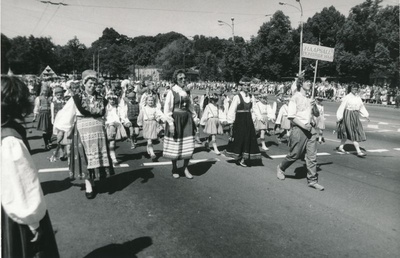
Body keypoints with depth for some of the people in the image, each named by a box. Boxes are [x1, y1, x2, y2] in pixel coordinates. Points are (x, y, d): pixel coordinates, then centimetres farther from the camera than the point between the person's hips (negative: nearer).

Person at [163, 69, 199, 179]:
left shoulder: (186, 91, 9)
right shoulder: (172, 91, -9)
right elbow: (167, 108, -11)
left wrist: (195, 118, 14)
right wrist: (170, 123, -16)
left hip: (187, 119, 5)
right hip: (176, 120, -5)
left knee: (188, 146, 4)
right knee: (175, 146, 6)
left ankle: (185, 168, 19)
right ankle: (174, 169, 23)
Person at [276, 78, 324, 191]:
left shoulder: (310, 98, 14)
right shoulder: (295, 97, -5)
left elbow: (317, 114, 19)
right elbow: (291, 116, -11)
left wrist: (314, 106, -2)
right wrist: (303, 125, -17)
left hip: (311, 128, 6)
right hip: (299, 129, -6)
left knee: (312, 156, 2)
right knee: (295, 154, 3)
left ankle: (312, 180, 9)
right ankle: (281, 168, 28)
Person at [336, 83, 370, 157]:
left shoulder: (358, 97, 8)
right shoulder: (347, 97, -11)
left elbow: (361, 107, 15)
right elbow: (342, 107, -11)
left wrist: (366, 115, 6)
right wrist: (339, 118, -14)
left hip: (355, 116, 7)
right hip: (348, 116, -7)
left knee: (347, 133, 13)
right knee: (354, 133, -8)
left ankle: (341, 147, 27)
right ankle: (358, 151, -7)